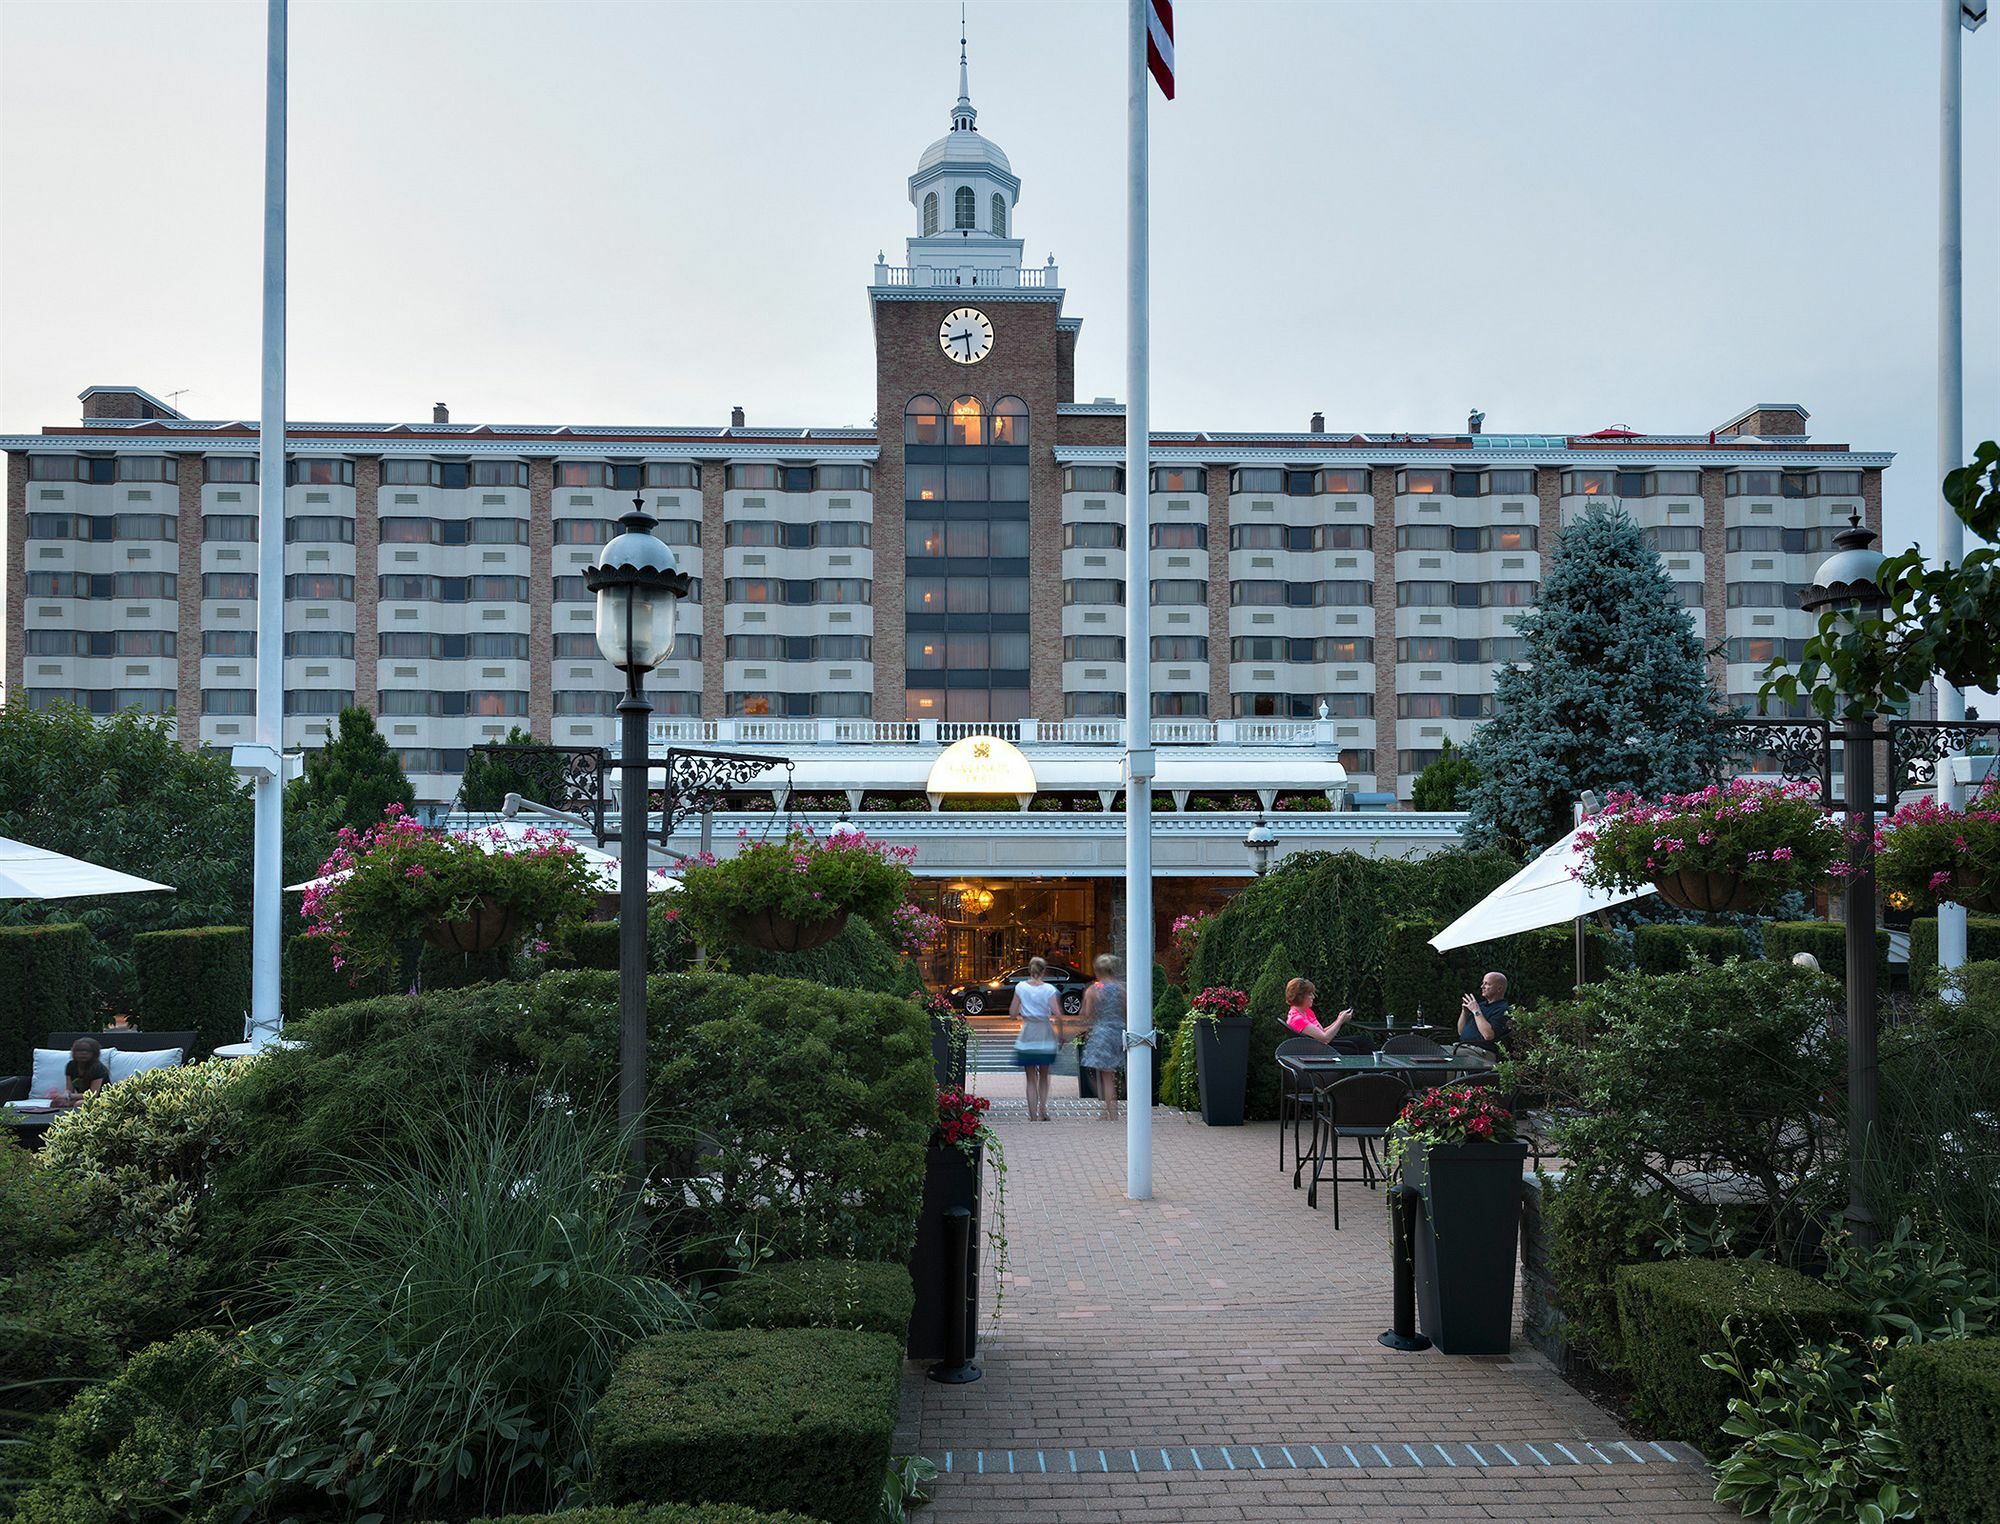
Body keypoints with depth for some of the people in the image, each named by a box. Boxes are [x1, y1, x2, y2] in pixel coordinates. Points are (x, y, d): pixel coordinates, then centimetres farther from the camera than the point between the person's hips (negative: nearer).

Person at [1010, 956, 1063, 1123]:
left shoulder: (1020, 987, -3)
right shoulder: (1049, 989, -6)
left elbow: (1012, 1012, -1)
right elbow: (1057, 1014, -13)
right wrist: (1060, 1034, -2)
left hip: (1027, 1035, 0)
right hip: (1045, 1035, 0)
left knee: (1031, 1079, 7)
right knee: (1044, 1076, 18)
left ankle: (1033, 1116, 2)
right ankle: (1043, 1111, 6)